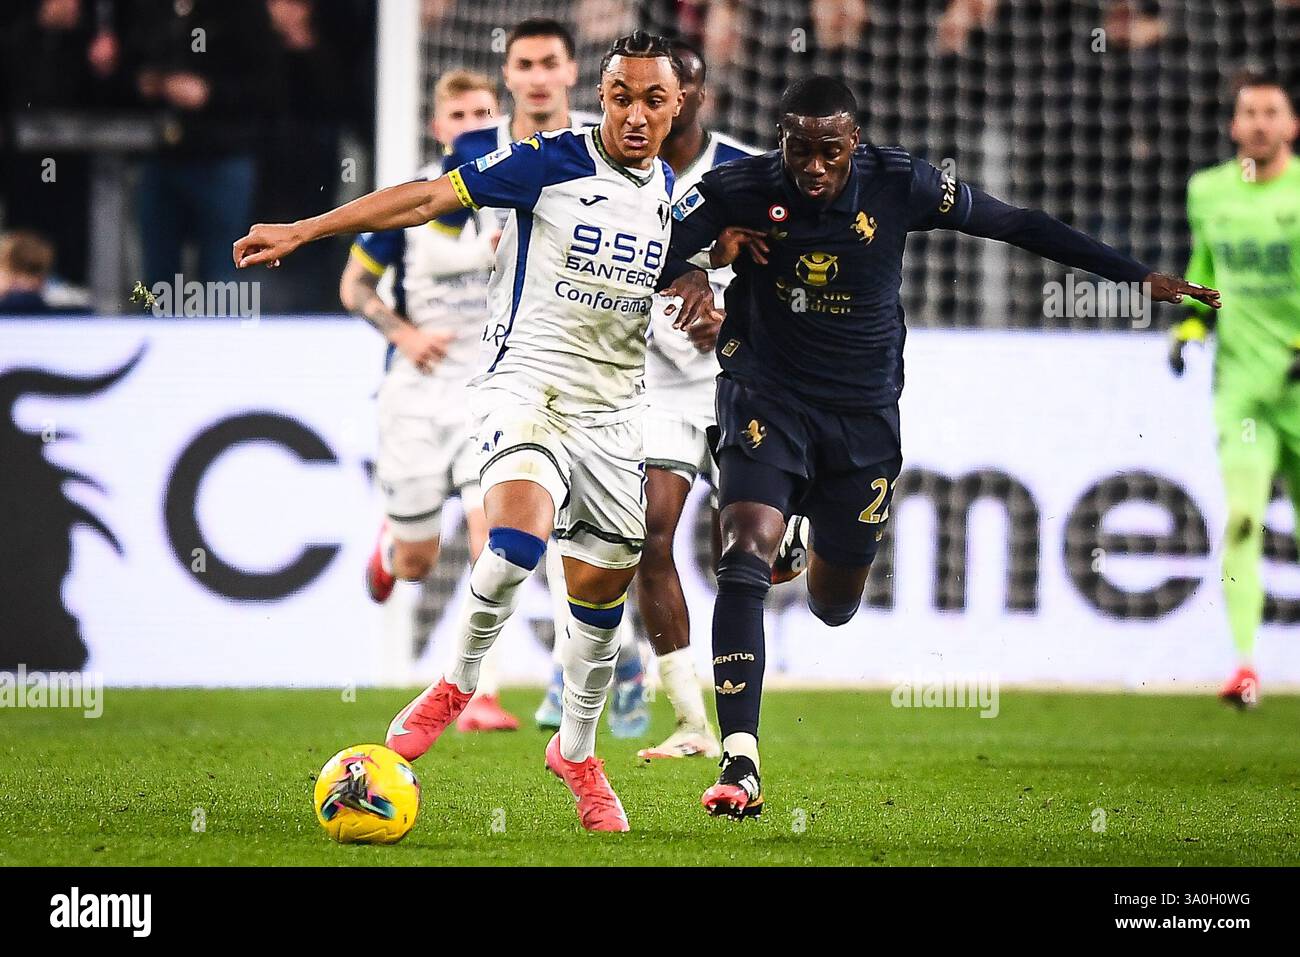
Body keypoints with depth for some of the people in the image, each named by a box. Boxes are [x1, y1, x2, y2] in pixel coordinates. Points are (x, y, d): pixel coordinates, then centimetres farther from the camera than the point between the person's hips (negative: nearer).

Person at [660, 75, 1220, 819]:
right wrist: (691, 272, -35)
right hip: (767, 401, -2)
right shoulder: (742, 189, -13)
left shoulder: (899, 186, -12)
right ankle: (740, 762, -24)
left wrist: (1139, 276, -3)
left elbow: (1020, 226, -4)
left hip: (863, 414, 2)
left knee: (835, 604, 12)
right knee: (746, 555, -25)